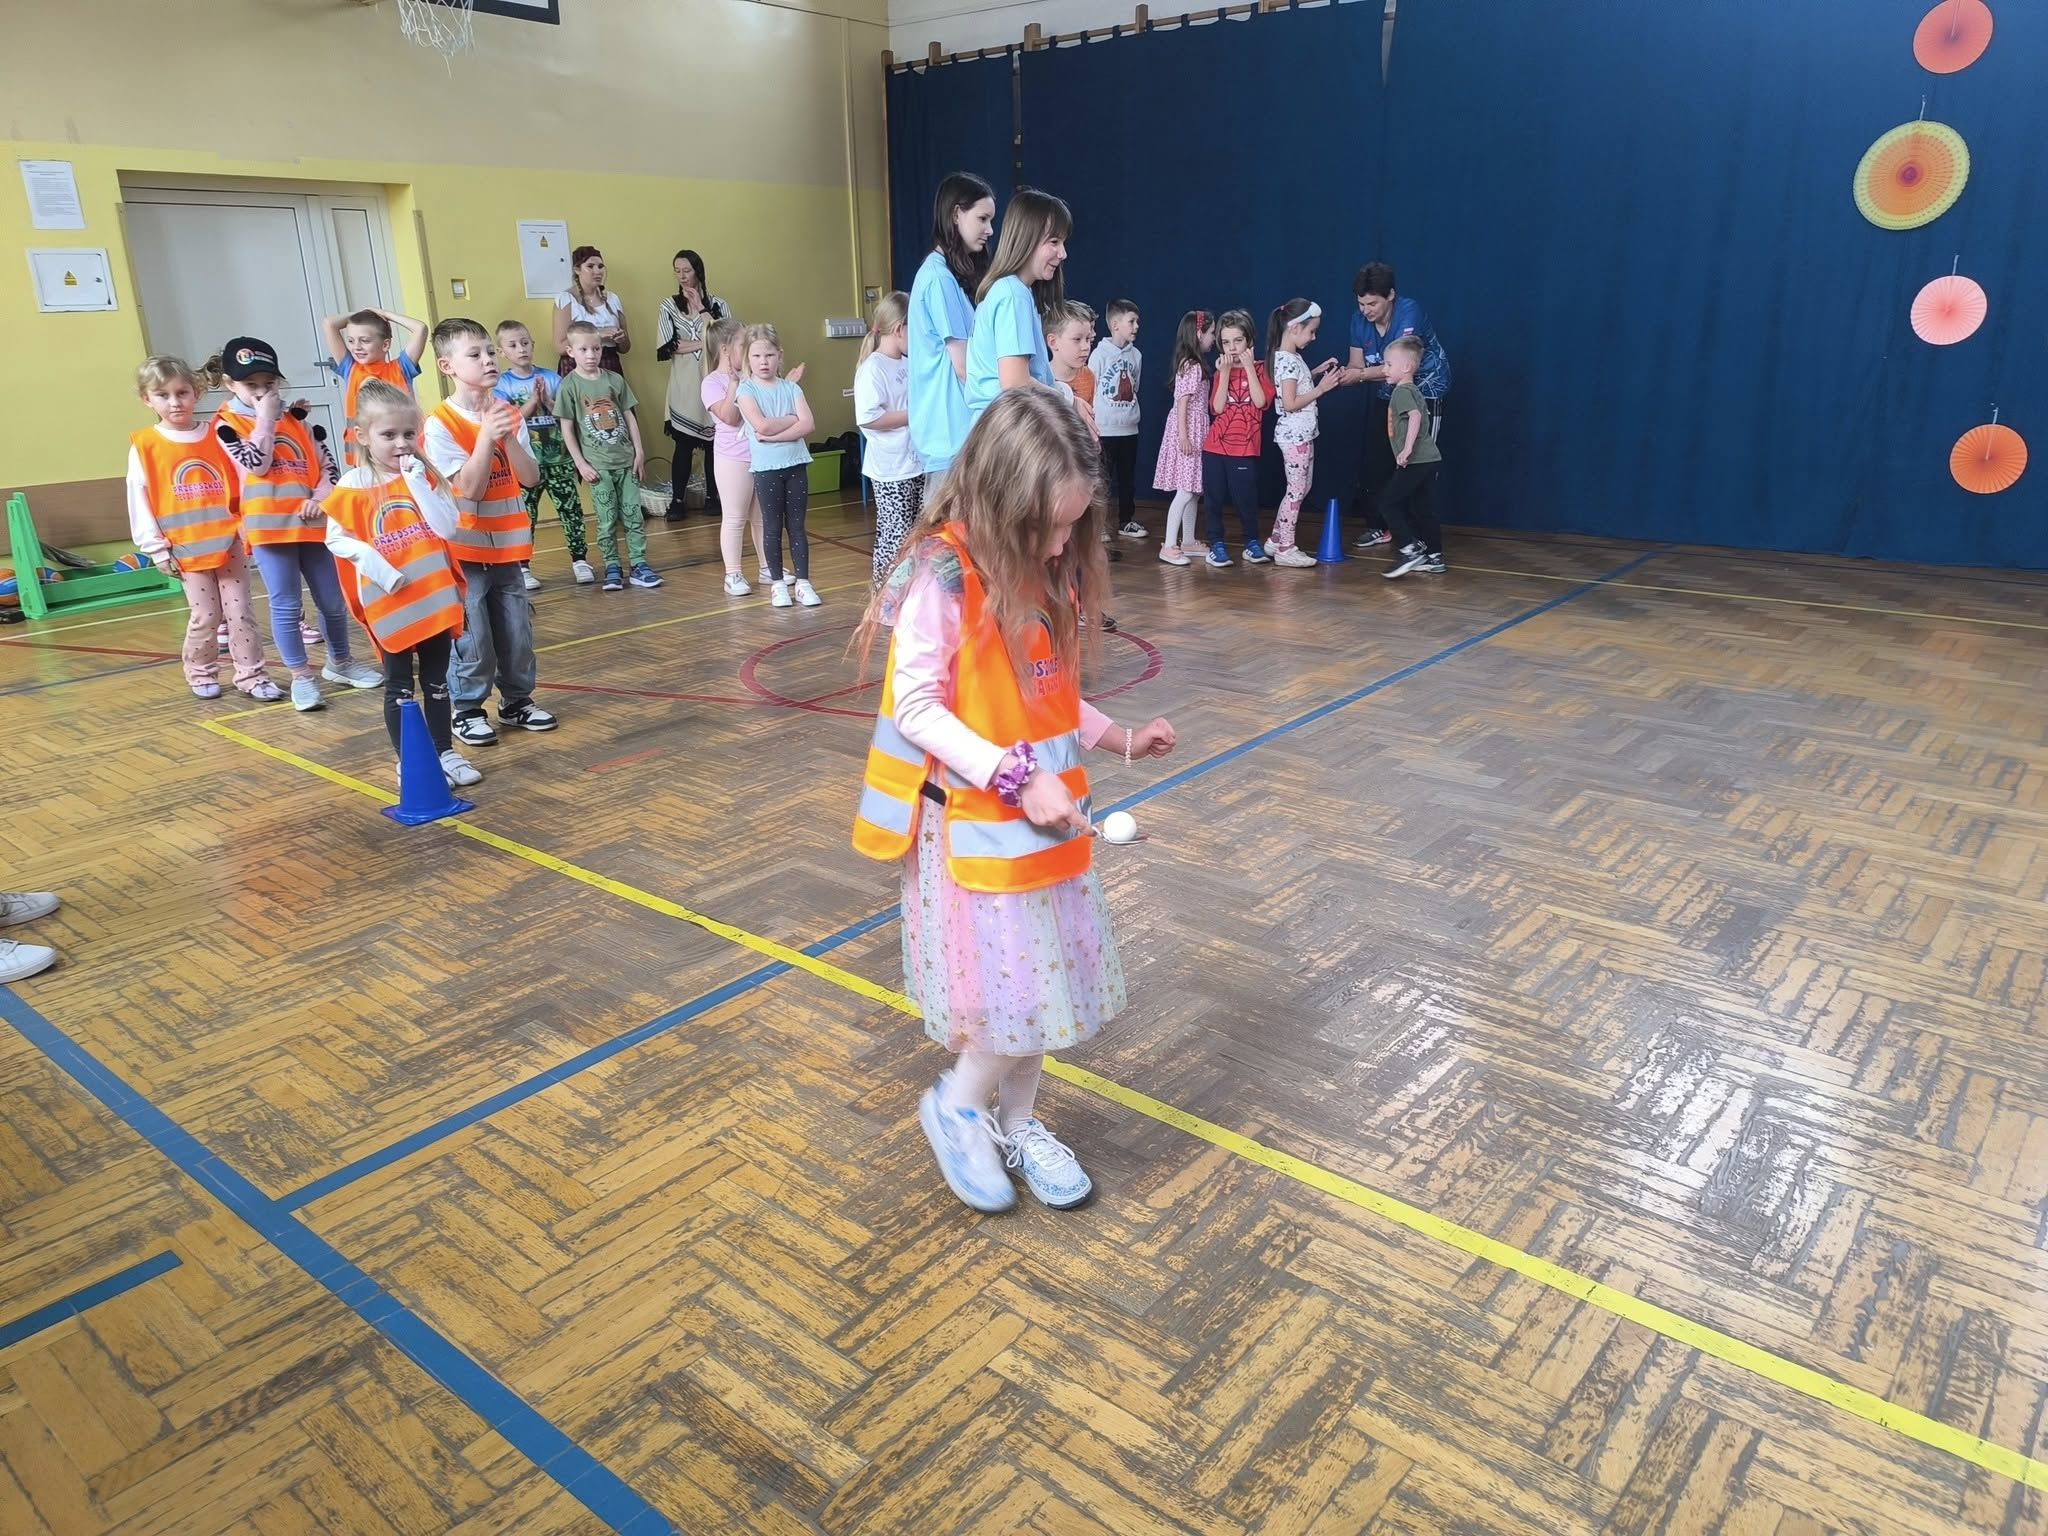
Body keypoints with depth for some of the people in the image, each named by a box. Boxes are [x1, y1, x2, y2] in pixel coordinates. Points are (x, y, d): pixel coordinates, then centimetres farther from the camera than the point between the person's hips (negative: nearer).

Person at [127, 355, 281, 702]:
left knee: (239, 611, 2)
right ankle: (200, 673, 22)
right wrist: (157, 549, -4)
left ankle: (251, 675, 8)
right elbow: (138, 500, -2)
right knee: (205, 615, 3)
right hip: (186, 548, -1)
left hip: (229, 542, 1)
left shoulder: (217, 438, 3)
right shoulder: (144, 445, -2)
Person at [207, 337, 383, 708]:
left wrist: (321, 497, -5)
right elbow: (257, 464, -13)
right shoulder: (226, 424, 1)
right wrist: (264, 417, -9)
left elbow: (326, 462, 12)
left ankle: (341, 661, 30)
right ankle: (302, 676, 10)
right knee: (286, 606, -1)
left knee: (333, 601, 11)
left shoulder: (295, 420, 13)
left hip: (311, 521, 4)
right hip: (269, 525, -4)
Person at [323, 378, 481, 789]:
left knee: (437, 681, 14)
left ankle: (444, 752, 25)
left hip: (435, 596, 3)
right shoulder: (353, 487, -5)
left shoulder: (427, 476, 1)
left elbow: (447, 527, -11)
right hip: (389, 600, -3)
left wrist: (416, 480, -14)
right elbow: (336, 538, -3)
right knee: (400, 687, 7)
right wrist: (373, 562, -18)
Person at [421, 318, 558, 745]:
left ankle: (517, 701, 26)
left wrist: (508, 437, -17)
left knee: (517, 631, 11)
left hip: (507, 545, 5)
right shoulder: (440, 424, -12)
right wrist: (486, 436, -25)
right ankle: (467, 710, 13)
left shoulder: (508, 414, 4)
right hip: (465, 549, -5)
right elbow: (469, 488, -18)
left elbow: (529, 478, -4)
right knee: (472, 635, -1)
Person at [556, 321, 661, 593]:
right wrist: (580, 463, -7)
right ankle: (611, 568, 10)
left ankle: (639, 565, 8)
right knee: (607, 519, 1)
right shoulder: (569, 386, -3)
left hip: (626, 460, 3)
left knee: (633, 514, 3)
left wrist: (639, 451, 6)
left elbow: (629, 417, 11)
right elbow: (567, 429, -3)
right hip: (597, 465, -3)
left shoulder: (615, 380, 6)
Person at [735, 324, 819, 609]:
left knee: (797, 525, 6)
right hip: (766, 467, -2)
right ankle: (778, 583, 14)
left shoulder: (790, 387, 6)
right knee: (773, 527, 6)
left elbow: (808, 425, -7)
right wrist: (793, 419, -7)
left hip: (796, 464, 2)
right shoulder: (747, 389, -2)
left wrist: (775, 435, -15)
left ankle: (803, 582, 11)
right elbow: (761, 426, -17)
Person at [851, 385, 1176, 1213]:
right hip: (973, 819, -7)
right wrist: (1017, 778, -24)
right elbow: (916, 708, -20)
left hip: (1043, 809, 7)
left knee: (1046, 978, 14)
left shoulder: (1049, 570, 4)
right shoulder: (942, 573, -19)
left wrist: (1117, 737, 0)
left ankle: (1017, 1122, 34)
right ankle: (956, 1105, 25)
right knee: (1015, 984, -2)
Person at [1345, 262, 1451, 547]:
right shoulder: (1360, 320, -7)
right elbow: (1356, 368, -8)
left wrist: (1360, 373, -39)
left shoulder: (1409, 313, -26)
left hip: (1425, 392, -6)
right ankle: (1377, 527, 17)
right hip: (1389, 395, 7)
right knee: (1373, 460, 4)